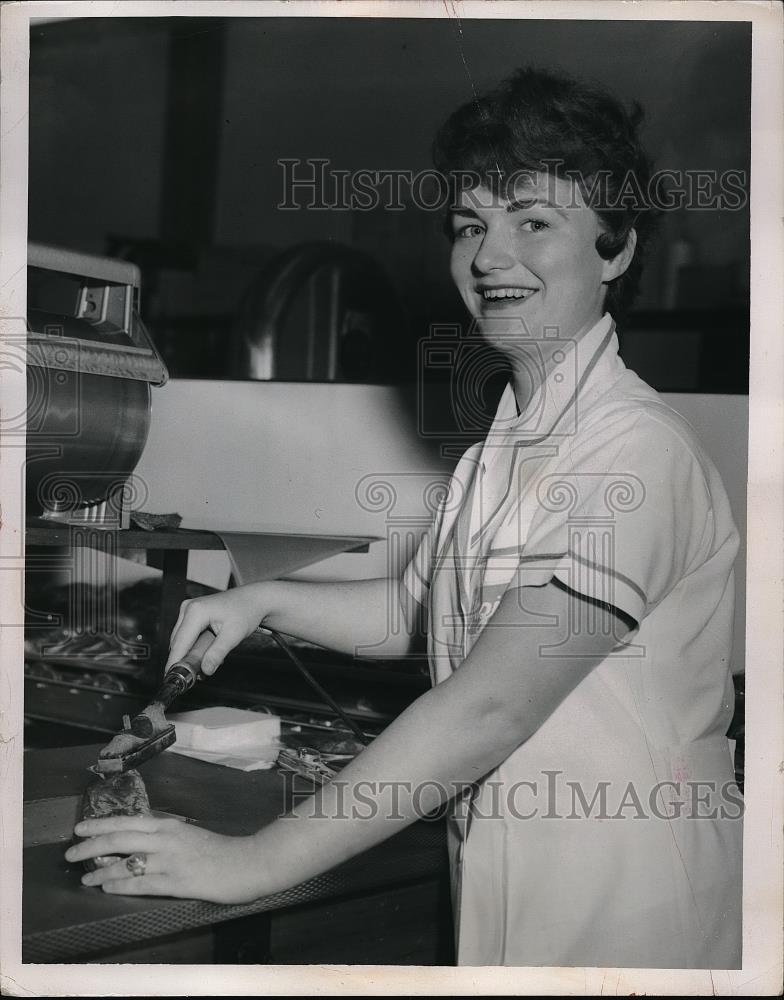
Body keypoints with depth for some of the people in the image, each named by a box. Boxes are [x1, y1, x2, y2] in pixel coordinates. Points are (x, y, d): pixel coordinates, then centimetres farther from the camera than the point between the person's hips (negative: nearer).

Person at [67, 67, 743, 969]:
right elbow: (416, 608, 21)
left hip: (620, 912, -7)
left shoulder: (636, 447, -21)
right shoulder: (503, 445, 8)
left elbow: (490, 707, -26)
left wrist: (255, 863, -24)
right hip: (502, 893, 7)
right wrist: (262, 603, 3)